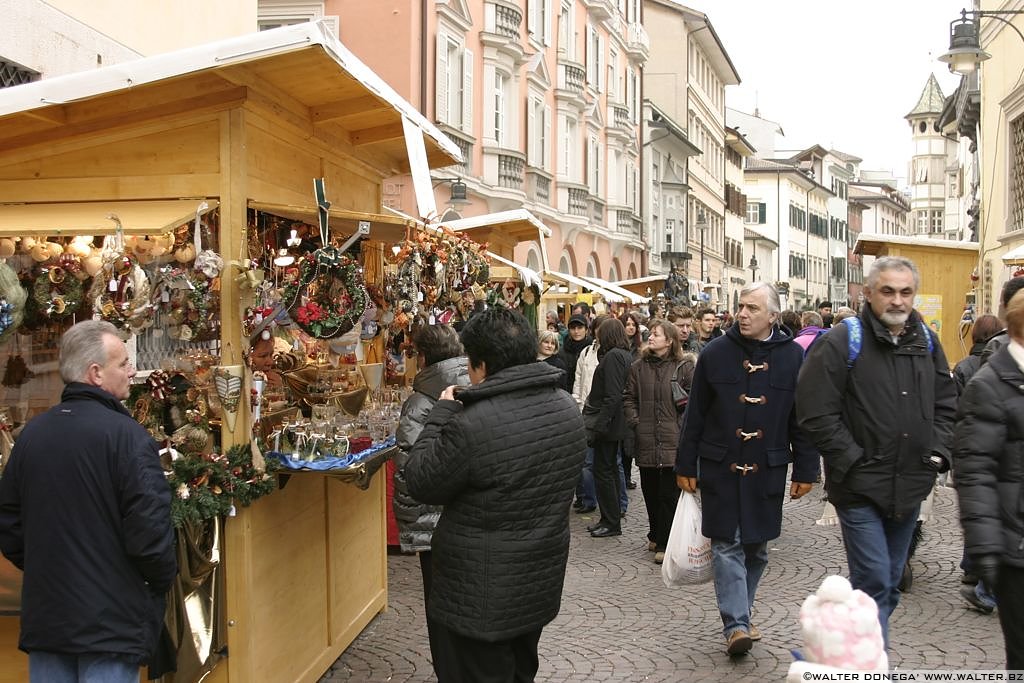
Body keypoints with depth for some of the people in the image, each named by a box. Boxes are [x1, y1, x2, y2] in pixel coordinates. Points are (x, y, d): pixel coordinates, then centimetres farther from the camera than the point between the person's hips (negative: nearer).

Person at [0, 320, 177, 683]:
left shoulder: (31, 434, 4)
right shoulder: (125, 434, -16)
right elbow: (149, 527, -20)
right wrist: (163, 580, -2)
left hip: (44, 616, 6)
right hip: (111, 621, -6)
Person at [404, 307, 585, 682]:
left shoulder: (472, 425, -29)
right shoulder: (567, 407, -2)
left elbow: (421, 483, -15)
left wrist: (441, 415, -5)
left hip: (480, 600, -7)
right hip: (540, 584, 7)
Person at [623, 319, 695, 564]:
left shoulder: (684, 367, -1)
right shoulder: (638, 367, 9)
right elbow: (629, 398, 12)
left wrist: (683, 424, -8)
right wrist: (635, 423, 0)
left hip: (674, 440, -3)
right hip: (646, 440, 4)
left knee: (670, 493, -1)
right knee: (650, 491, 12)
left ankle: (665, 543, 5)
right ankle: (656, 536, 29)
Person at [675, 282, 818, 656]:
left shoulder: (792, 357, 0)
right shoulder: (715, 353, -2)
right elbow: (695, 415, 2)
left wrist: (805, 470, 3)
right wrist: (686, 465, 2)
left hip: (767, 470, 1)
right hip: (720, 467, -1)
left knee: (757, 547, 11)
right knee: (727, 545, -3)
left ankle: (739, 614, 27)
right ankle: (736, 624, -1)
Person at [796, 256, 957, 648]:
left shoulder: (926, 343, 8)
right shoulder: (841, 343, -12)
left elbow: (946, 404, 17)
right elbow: (816, 413, -15)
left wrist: (938, 452, 4)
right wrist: (854, 461, -16)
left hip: (910, 486, 7)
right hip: (860, 487, -6)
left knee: (889, 584, 16)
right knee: (874, 582, -8)